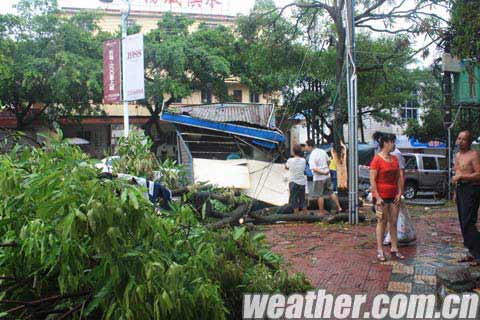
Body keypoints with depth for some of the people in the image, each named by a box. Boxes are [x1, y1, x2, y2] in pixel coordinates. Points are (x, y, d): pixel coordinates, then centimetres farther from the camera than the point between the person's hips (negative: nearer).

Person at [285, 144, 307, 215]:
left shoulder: (290, 160, -12)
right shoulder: (303, 160, -3)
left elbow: (286, 167, 5)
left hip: (294, 183, -4)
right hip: (302, 183, 4)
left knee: (294, 202, 4)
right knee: (303, 201, 14)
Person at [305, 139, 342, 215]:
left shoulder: (312, 156, -20)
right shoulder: (322, 151, 2)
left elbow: (314, 169, -26)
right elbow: (328, 161, 16)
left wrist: (324, 173, -19)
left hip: (319, 178, -7)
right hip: (327, 176, 7)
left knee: (319, 195, 6)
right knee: (331, 192, 17)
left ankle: (321, 212, 13)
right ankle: (339, 207, 19)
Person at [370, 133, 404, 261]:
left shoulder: (394, 159, 11)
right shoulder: (377, 159, -10)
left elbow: (398, 177, 15)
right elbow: (372, 180, -13)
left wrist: (399, 193, 4)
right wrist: (377, 197, -17)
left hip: (393, 196, 6)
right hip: (382, 196, -6)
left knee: (394, 222, 8)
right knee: (382, 222, 1)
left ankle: (394, 249, 16)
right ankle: (380, 250, 9)